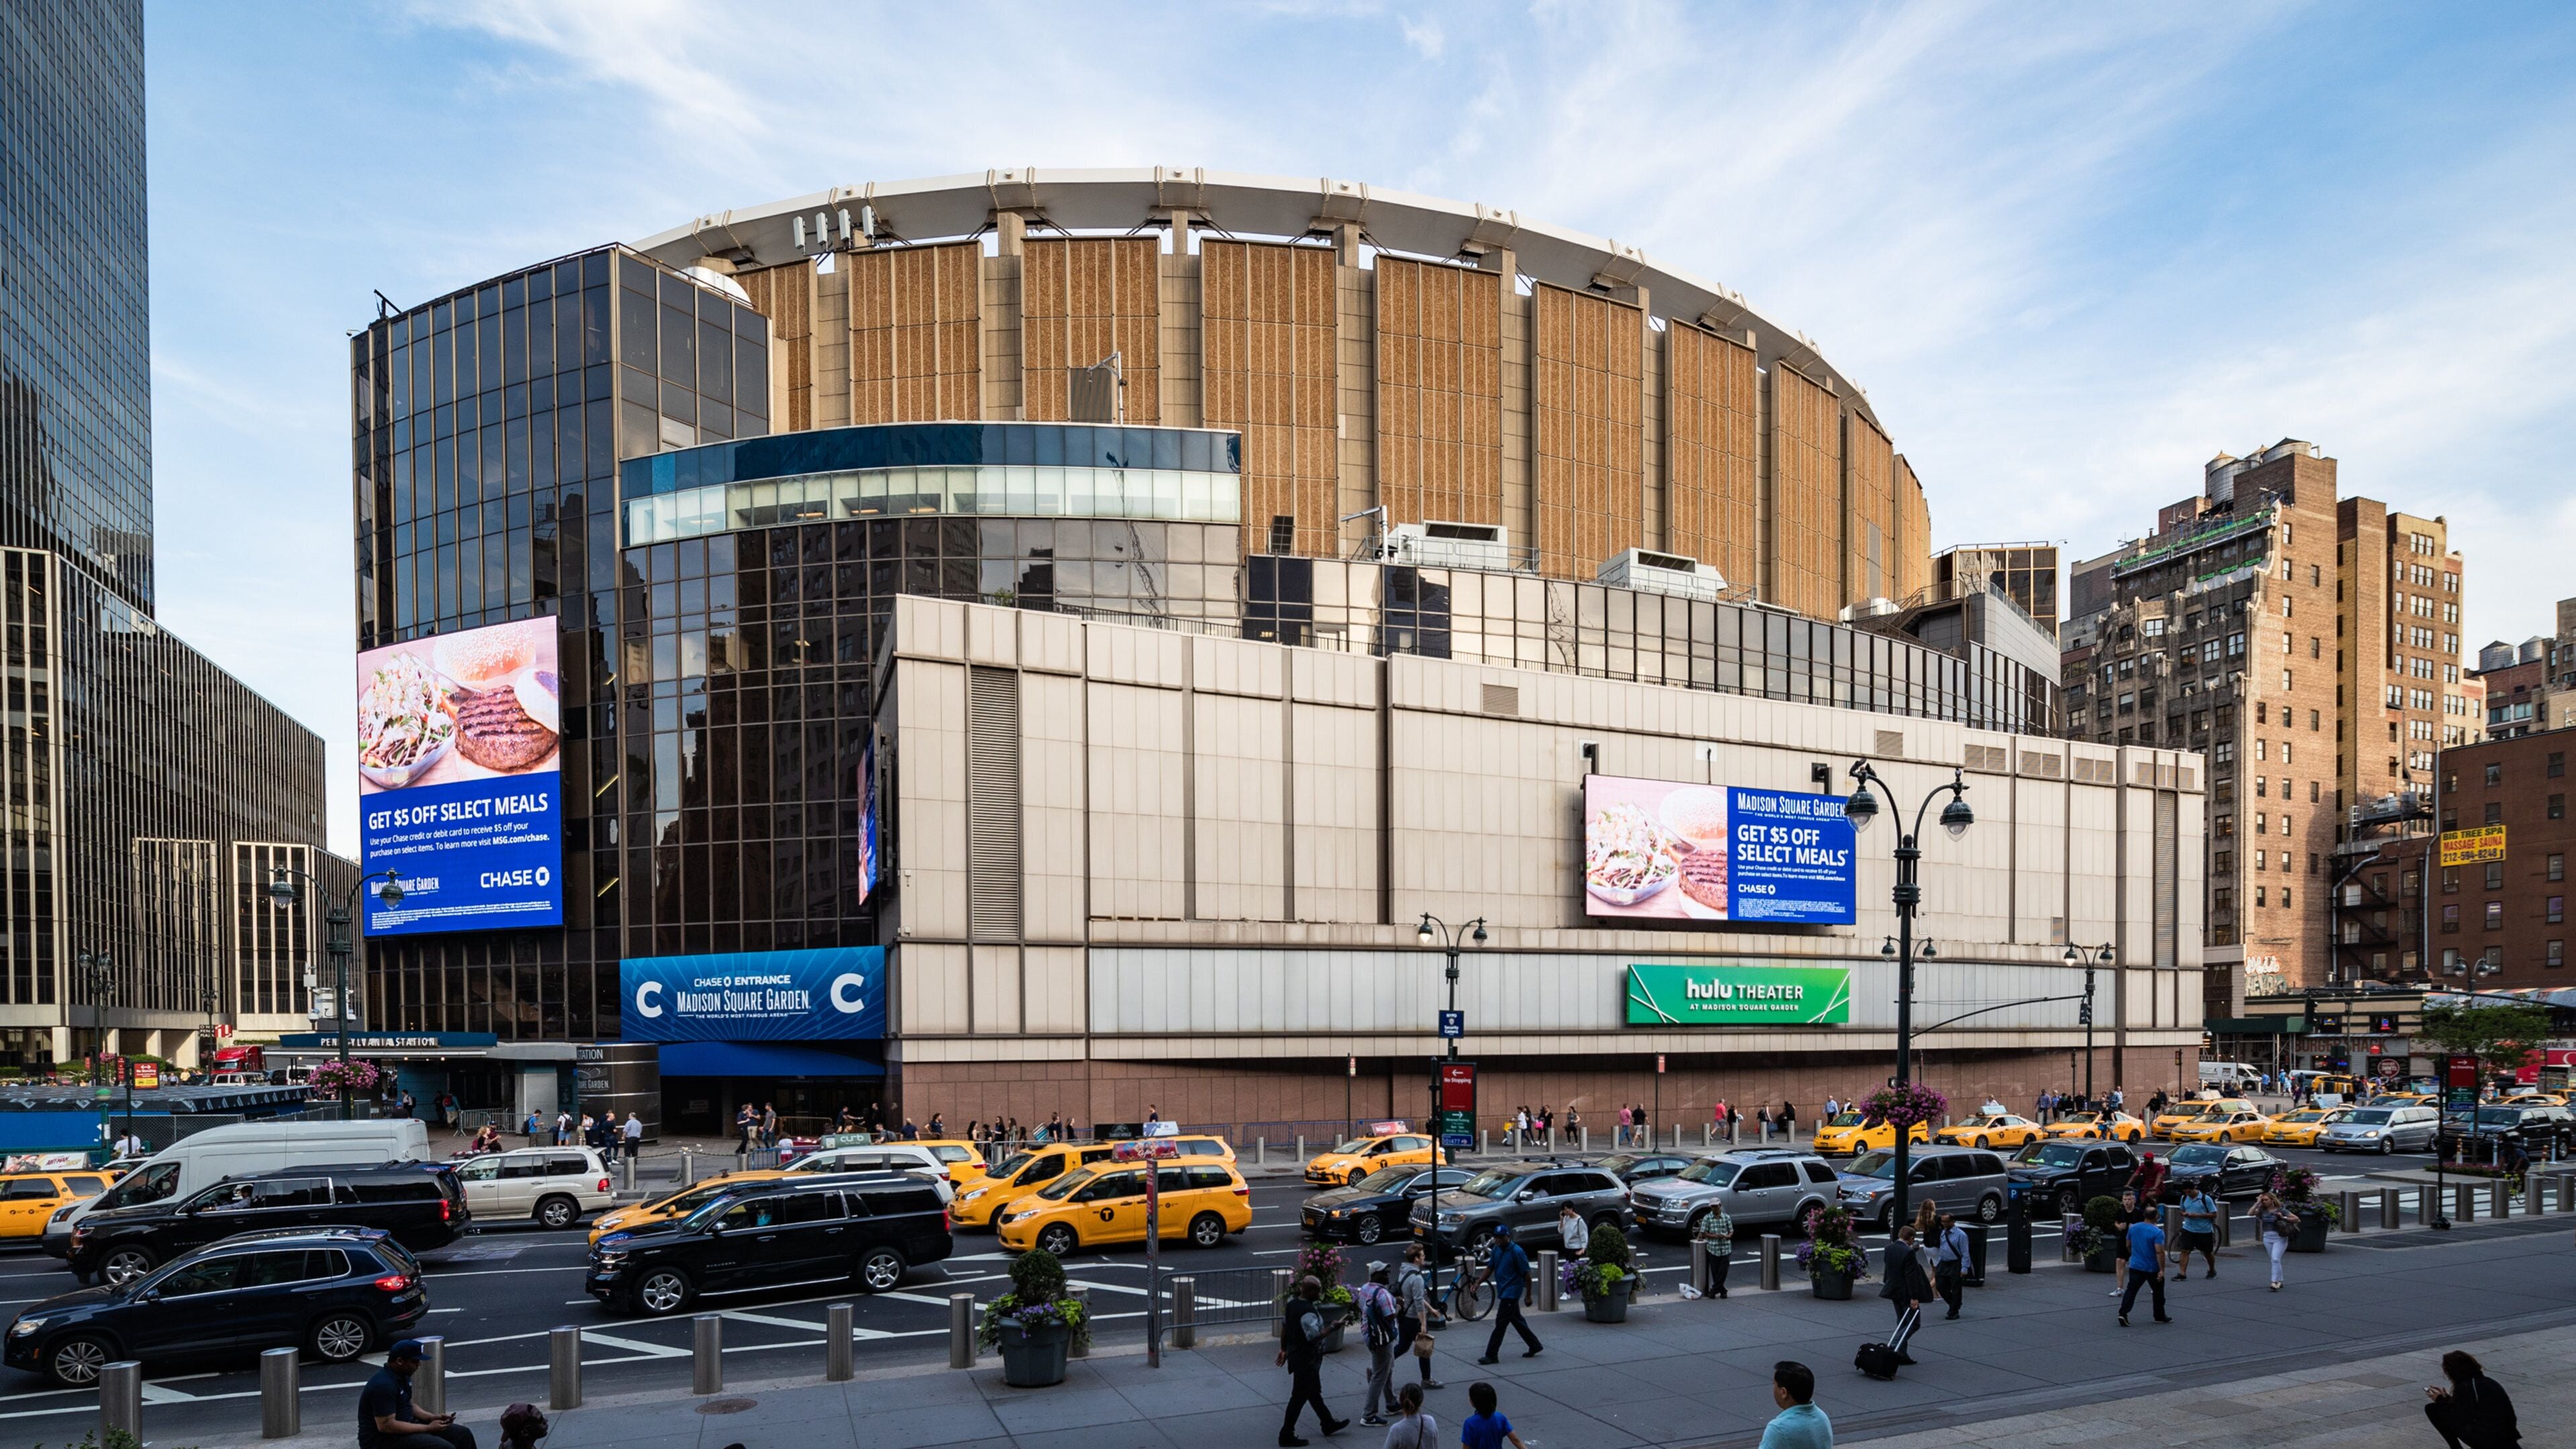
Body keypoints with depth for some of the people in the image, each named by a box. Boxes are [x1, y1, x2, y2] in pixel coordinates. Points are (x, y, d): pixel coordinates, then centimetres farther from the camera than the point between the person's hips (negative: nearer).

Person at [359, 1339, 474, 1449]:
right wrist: (428, 1428, -21)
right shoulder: (383, 1385, -25)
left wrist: (431, 1418, 3)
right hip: (383, 1439, -10)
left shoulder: (402, 1376, 7)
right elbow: (386, 1425, -27)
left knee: (463, 1435, 2)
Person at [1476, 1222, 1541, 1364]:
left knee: (1500, 1323, -8)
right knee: (1517, 1320, 19)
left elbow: (1526, 1274, -14)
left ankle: (1491, 1355, -4)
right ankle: (1535, 1346, 34)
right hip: (1503, 1291, 8)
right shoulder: (1496, 1250, 4)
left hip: (1511, 1292, -8)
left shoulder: (1516, 1252, -18)